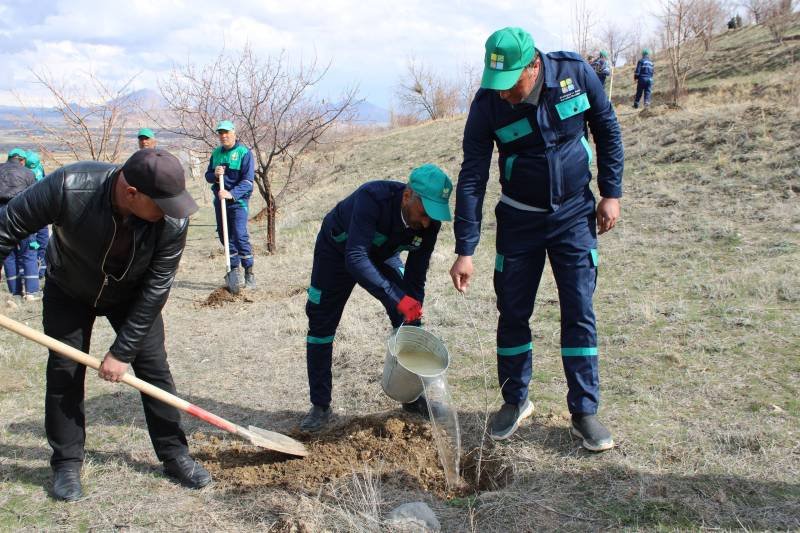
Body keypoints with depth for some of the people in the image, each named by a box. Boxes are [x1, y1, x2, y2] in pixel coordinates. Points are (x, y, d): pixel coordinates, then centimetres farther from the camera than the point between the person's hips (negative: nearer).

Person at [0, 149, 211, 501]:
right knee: (64, 374, 0)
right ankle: (66, 464, 16)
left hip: (133, 296, 1)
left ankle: (174, 455, 11)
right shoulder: (68, 187, -38)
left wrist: (122, 351, -22)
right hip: (68, 293, 0)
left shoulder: (173, 220, -33)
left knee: (154, 368, -2)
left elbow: (156, 288, -25)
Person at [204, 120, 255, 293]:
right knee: (224, 236, 10)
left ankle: (249, 272, -7)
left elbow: (247, 181, -14)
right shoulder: (216, 153, 12)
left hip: (237, 201, -6)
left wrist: (232, 194, -28)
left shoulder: (244, 153, -8)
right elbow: (208, 176, 15)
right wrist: (214, 174, -9)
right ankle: (234, 269, 20)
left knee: (240, 236, -14)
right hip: (219, 200, 6)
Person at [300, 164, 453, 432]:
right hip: (337, 251, -4)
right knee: (321, 326, -2)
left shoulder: (430, 221, -26)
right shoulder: (373, 197, -43)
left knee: (408, 322, -5)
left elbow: (415, 276, -17)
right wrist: (398, 298, -55)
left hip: (382, 254, 4)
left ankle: (413, 397, 9)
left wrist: (412, 315, -25)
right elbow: (355, 259, -50)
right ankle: (320, 406, 10)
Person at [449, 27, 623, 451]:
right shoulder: (487, 104, -17)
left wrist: (611, 192, -3)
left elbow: (607, 129, 1)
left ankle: (585, 412, 9)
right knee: (513, 314, 6)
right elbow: (472, 179, -13)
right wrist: (464, 251, -16)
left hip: (574, 214, 0)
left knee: (579, 313, -2)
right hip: (519, 220, 0)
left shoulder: (576, 73, -16)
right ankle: (515, 400, 25)